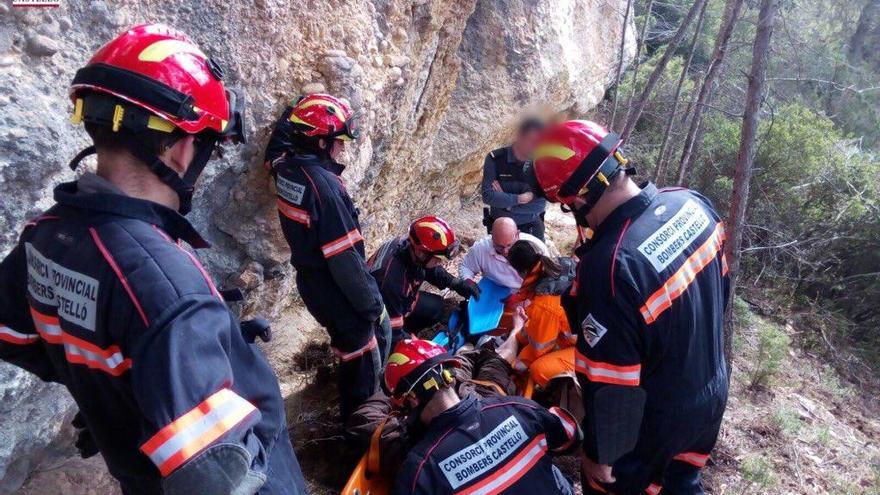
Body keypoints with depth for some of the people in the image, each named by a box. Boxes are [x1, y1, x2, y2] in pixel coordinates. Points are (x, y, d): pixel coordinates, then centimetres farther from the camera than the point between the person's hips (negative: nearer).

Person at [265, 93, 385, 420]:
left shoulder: (286, 167, -4)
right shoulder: (325, 186, -29)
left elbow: (275, 148, 24)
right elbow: (345, 258, -26)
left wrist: (293, 112, 18)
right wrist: (370, 302, -14)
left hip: (311, 280, 9)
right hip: (335, 289, -9)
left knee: (379, 333, 27)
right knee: (362, 359, 11)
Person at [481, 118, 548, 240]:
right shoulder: (495, 159, -13)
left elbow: (540, 204, -14)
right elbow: (488, 196, -21)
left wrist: (504, 201, -19)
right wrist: (519, 199, -22)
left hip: (532, 227, 2)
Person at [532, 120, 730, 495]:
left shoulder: (610, 266, -38)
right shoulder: (692, 203, -13)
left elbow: (611, 385, -29)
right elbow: (720, 289, 4)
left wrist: (599, 455, -12)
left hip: (654, 423, -7)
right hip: (712, 393, 7)